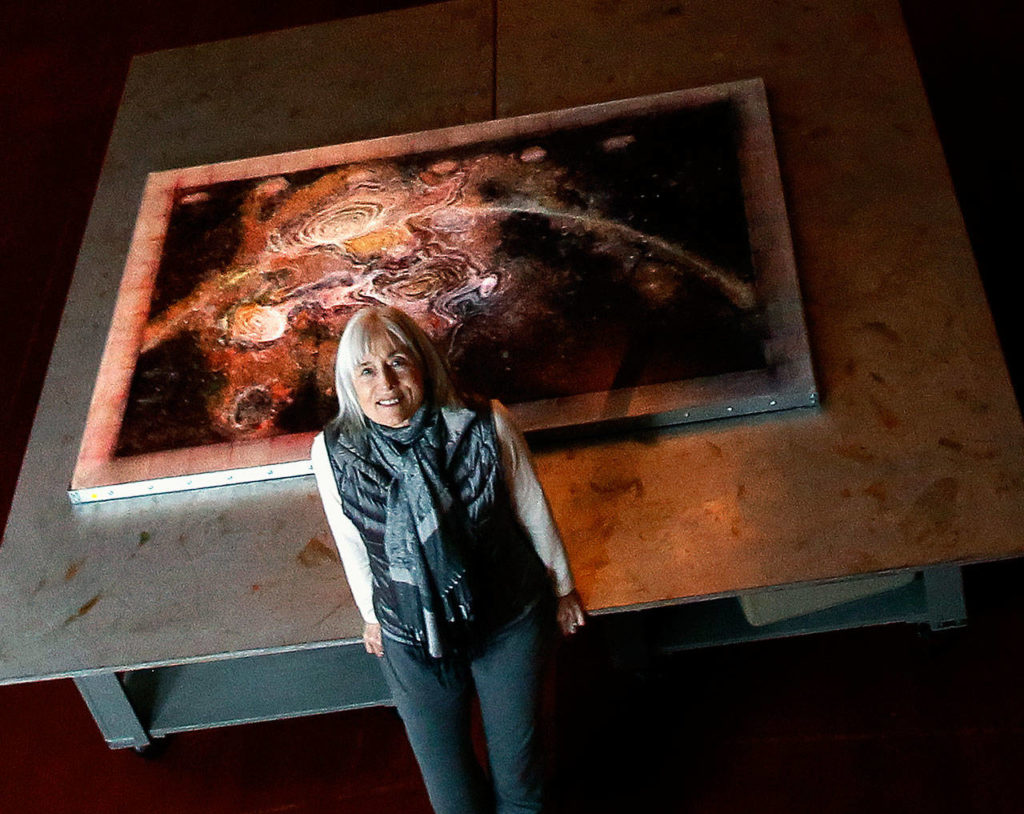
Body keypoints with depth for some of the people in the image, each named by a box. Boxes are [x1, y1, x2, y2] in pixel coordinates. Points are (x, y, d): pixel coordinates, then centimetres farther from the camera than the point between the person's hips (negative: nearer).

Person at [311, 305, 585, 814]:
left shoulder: (484, 428, -24)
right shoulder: (333, 453, -20)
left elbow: (532, 512, -7)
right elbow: (351, 542, -1)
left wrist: (562, 585, 7)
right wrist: (371, 613, 13)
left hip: (510, 622, -1)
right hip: (411, 636, 1)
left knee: (517, 758, 21)